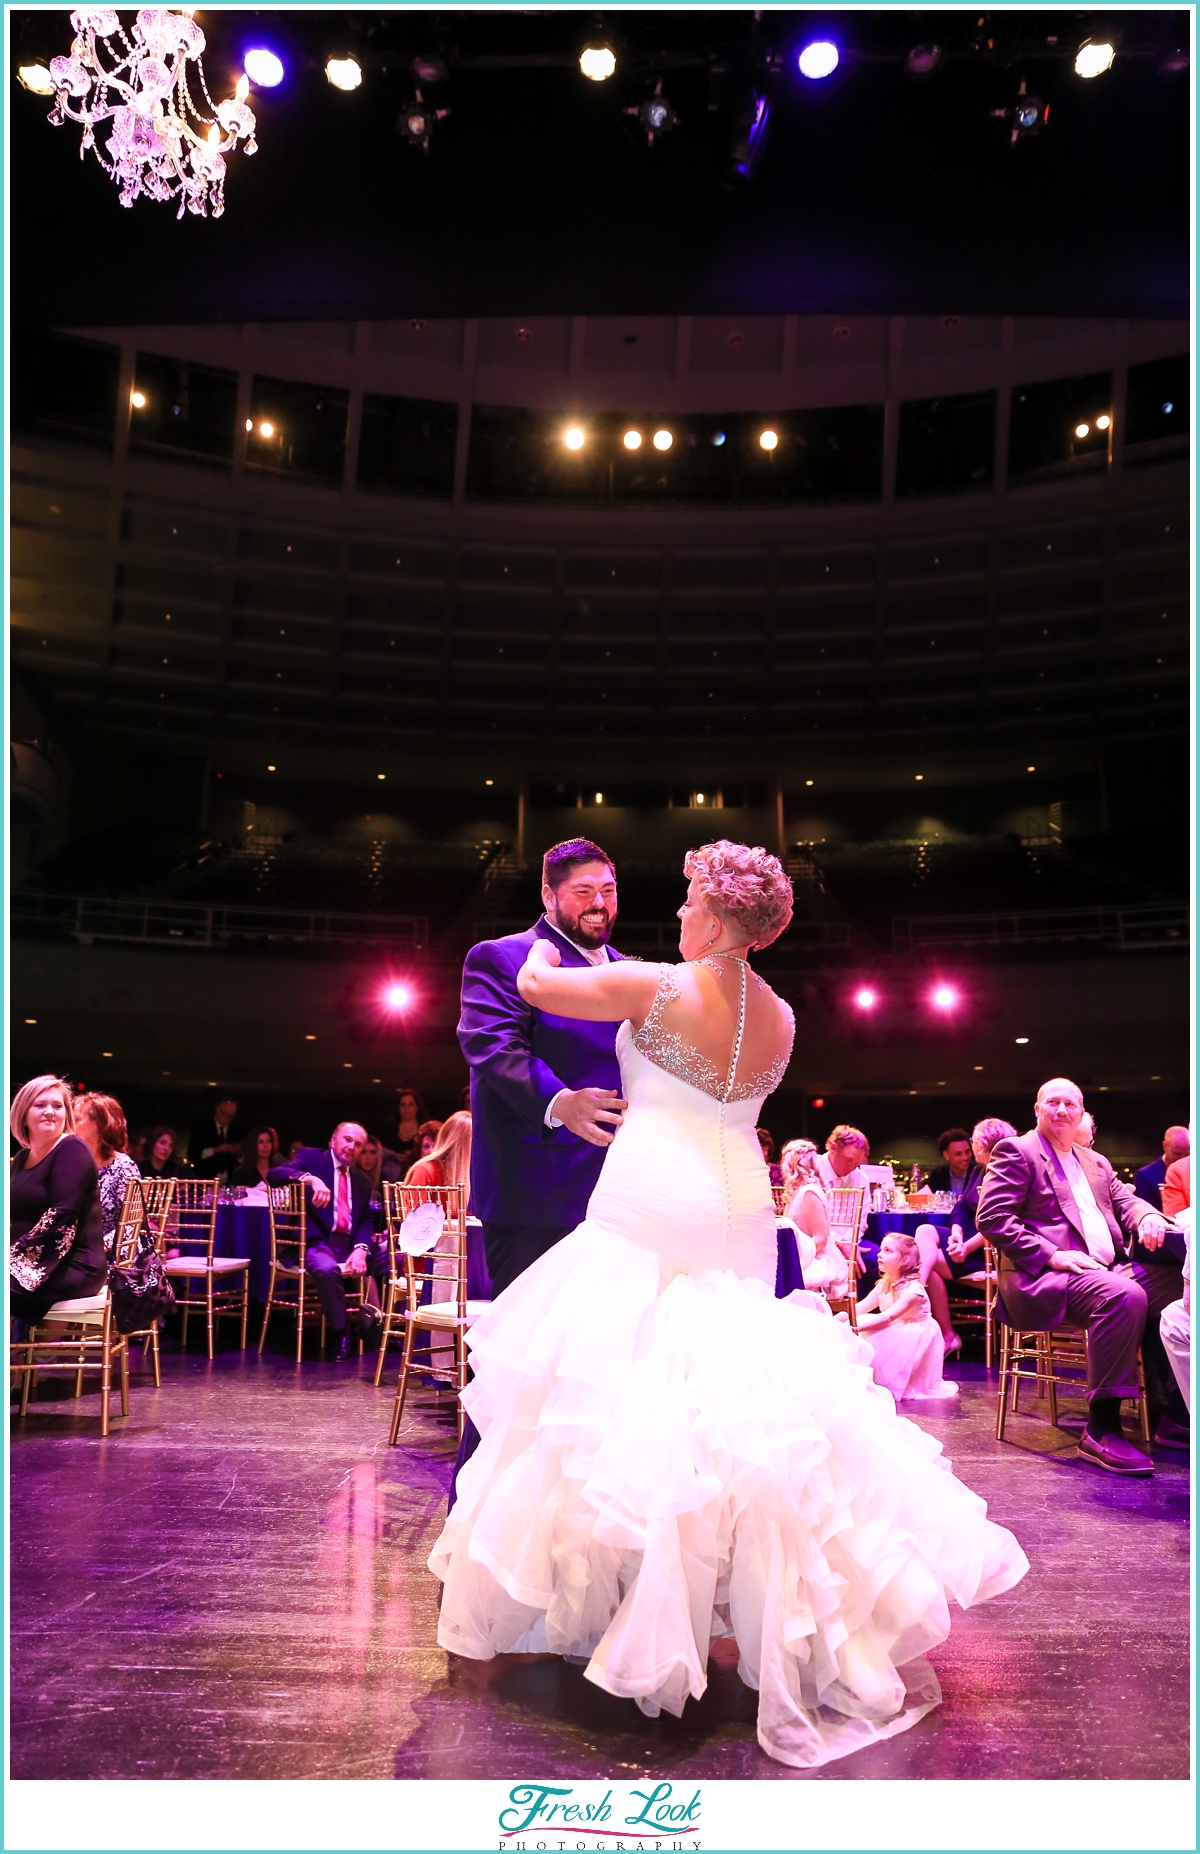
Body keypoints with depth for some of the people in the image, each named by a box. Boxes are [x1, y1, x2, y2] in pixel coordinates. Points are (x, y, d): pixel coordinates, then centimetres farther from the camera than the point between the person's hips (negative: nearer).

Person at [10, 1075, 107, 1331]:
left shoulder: (71, 1150, -8)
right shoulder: (23, 1157, 16)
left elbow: (61, 1217, -17)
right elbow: (12, 1217, 14)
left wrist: (15, 1253, -18)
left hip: (74, 1269, -7)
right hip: (29, 1263, 8)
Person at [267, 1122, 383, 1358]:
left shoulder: (362, 1181, 19)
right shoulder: (310, 1157, 4)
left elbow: (365, 1222, 9)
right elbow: (274, 1174, -13)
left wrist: (361, 1249, -13)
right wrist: (311, 1179, -30)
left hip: (350, 1244, 6)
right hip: (316, 1243, -6)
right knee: (327, 1269, -37)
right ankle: (340, 1334, -14)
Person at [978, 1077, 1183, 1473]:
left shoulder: (1095, 1162, 26)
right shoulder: (1016, 1151, 1)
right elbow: (991, 1218, -9)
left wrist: (1148, 1217, -8)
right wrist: (1050, 1256, -18)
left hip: (1109, 1270, 8)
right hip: (1044, 1278, -7)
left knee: (1175, 1284, -16)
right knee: (1124, 1295, -33)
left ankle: (1174, 1412, -7)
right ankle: (1101, 1431, -28)